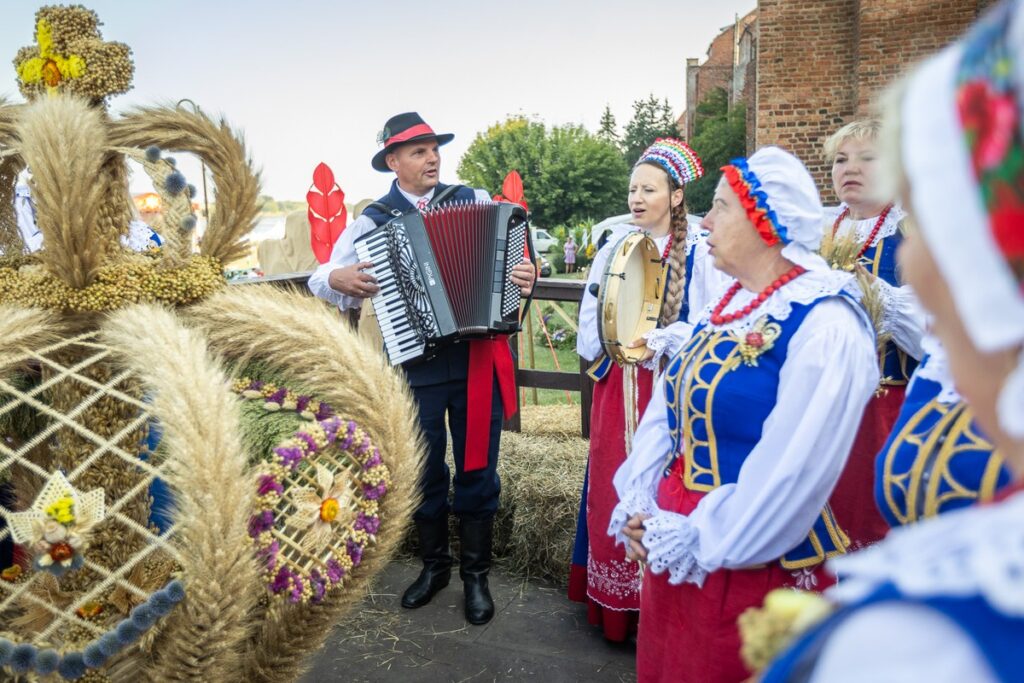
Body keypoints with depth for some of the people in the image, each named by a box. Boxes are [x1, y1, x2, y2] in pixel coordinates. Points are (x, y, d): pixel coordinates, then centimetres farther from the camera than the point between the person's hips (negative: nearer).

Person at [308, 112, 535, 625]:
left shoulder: (476, 201, 2)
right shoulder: (372, 220, 2)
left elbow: (514, 254, 5)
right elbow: (320, 279, 4)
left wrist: (526, 278, -17)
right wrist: (338, 279, -19)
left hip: (478, 359, 0)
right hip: (414, 366, 1)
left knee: (477, 469, 9)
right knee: (424, 471, 14)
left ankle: (476, 574, 28)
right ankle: (434, 565, 37)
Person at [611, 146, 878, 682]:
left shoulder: (824, 326, -18)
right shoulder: (725, 307, 8)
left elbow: (790, 472, -23)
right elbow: (667, 407, 7)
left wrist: (699, 541, -17)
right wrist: (638, 506, -2)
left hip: (753, 564, -7)